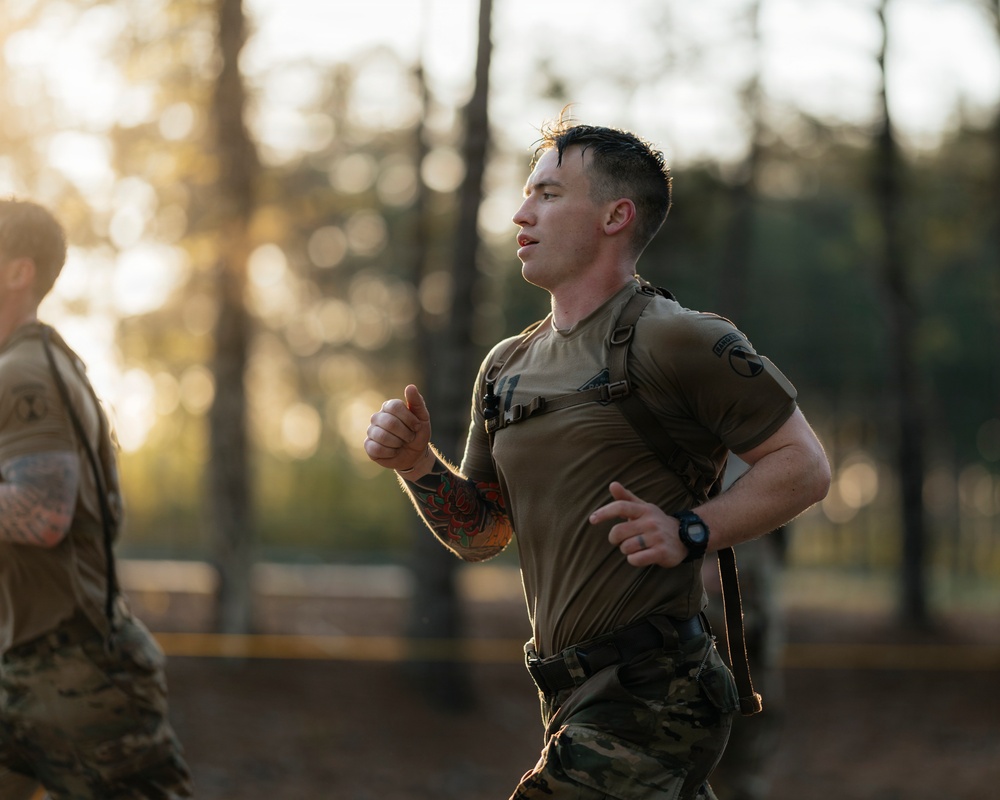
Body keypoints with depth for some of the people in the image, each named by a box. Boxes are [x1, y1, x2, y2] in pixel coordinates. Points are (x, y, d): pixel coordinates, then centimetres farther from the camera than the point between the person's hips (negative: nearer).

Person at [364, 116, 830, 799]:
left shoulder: (679, 343, -8)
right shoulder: (508, 366, 16)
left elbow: (805, 466, -7)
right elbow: (480, 536, 20)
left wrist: (689, 532, -18)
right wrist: (418, 465, 2)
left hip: (647, 692, -8)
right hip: (575, 694, 8)